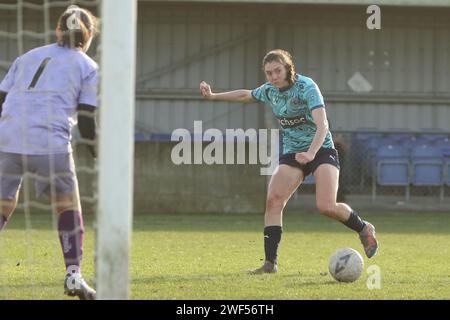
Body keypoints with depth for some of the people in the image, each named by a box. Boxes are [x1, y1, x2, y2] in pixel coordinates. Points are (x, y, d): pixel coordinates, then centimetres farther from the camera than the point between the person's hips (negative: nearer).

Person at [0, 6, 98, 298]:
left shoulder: (27, 57, 23)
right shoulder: (88, 68, 11)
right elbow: (86, 120, 3)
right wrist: (99, 154, 15)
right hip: (51, 145, -3)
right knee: (68, 206, 12)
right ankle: (73, 275, 5)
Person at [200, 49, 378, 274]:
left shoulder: (306, 87, -19)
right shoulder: (269, 91, 2)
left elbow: (322, 125, -31)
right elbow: (245, 95, 26)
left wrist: (311, 153, -46)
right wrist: (213, 96, 27)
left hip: (321, 150, -6)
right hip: (292, 154, 6)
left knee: (327, 207, -22)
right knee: (273, 199, -17)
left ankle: (364, 229, 9)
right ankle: (270, 262, -15)